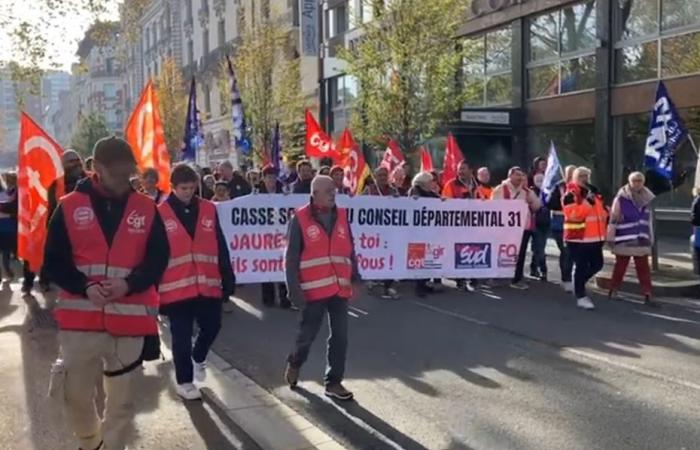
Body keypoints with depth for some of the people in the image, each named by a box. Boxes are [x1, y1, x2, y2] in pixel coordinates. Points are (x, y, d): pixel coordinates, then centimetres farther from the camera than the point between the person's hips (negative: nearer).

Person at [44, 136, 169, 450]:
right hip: (79, 318, 0)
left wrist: (130, 284, -17)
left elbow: (158, 258, 2)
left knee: (121, 400, 9)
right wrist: (84, 287, -17)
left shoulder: (146, 209, 3)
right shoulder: (69, 207, 1)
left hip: (129, 318, 0)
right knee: (74, 394, 9)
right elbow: (54, 261, 0)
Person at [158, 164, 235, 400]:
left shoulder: (208, 209, 5)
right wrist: (154, 288, -3)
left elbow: (221, 247, 8)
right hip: (176, 287, -3)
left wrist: (227, 278, 7)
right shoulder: (161, 214, -6)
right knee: (182, 336, 6)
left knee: (212, 327, 12)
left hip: (208, 285, 3)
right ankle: (184, 381, 22)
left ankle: (198, 358, 41)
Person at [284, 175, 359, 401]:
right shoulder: (300, 219, -6)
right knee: (308, 333, 7)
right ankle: (295, 363, 37)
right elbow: (291, 257, -7)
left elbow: (350, 251, 14)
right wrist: (294, 287, -12)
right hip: (314, 289, -4)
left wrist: (355, 278, 10)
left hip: (340, 288, 4)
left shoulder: (341, 216, 8)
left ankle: (333, 382, 17)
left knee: (340, 336, 5)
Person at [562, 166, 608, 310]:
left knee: (597, 264, 12)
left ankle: (578, 283, 34)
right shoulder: (570, 195, -10)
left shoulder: (594, 192, 15)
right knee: (581, 266, -3)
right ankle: (581, 296, 7)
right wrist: (587, 202, -26)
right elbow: (574, 214, -23)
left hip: (594, 237, 8)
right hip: (578, 237, -8)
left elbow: (601, 210, 27)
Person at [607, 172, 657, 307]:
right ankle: (613, 290, 20)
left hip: (641, 240, 4)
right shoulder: (621, 198, -7)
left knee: (644, 267, 1)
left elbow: (649, 220, 17)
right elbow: (613, 219, -8)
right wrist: (610, 237, -11)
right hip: (624, 240, -4)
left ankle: (647, 295, 1)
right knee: (621, 266, 6)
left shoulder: (647, 199, 10)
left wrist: (651, 237, 16)